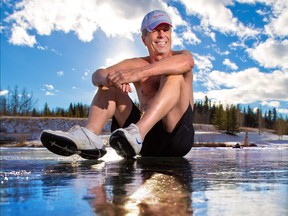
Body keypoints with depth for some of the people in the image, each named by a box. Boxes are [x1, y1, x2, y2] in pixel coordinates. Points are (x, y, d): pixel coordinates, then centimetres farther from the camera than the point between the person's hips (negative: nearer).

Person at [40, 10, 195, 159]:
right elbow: (97, 75, -3)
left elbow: (187, 62, -22)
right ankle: (89, 136, -28)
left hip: (178, 134, -2)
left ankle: (137, 133, -41)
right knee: (107, 85, -2)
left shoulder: (181, 55, 7)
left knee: (174, 76, -22)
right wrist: (109, 78, -29)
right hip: (147, 140, 3)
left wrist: (138, 73, -32)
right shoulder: (136, 64, 13)